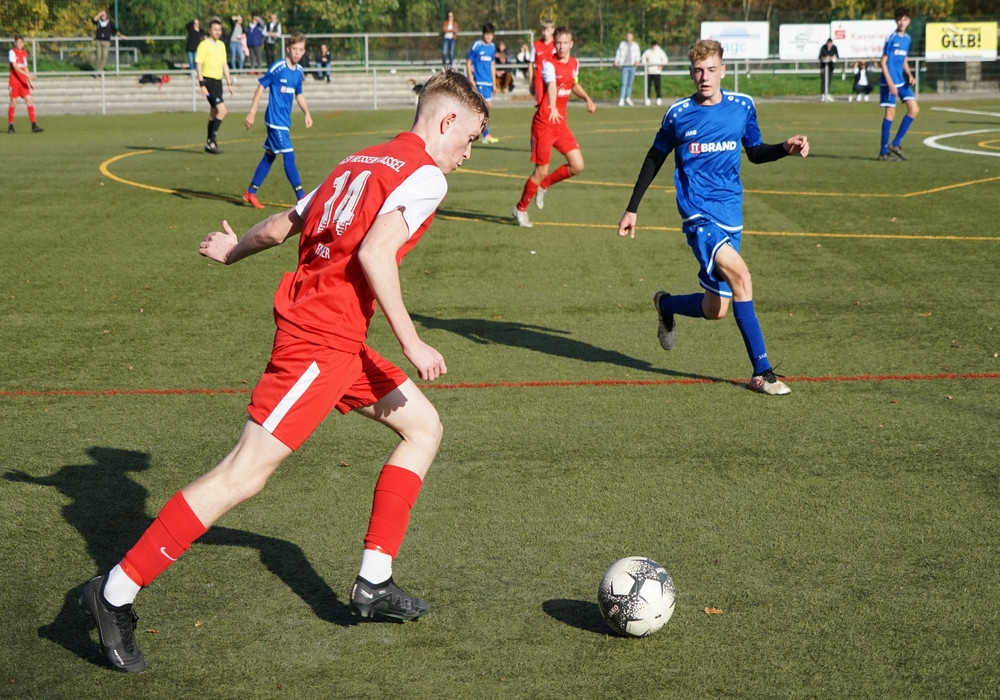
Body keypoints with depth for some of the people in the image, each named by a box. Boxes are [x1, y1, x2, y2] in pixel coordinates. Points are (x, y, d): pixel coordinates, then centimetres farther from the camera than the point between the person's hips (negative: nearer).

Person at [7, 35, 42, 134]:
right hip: (14, 82, -5)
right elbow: (15, 67, -18)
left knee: (29, 101, -6)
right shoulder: (12, 52, -7)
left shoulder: (24, 53, 13)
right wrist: (27, 75, -28)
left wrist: (30, 81, 17)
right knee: (13, 103, 0)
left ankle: (34, 126, -11)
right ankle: (10, 126, 13)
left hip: (23, 82, 5)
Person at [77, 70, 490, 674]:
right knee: (247, 472, -10)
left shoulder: (363, 162, 19)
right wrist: (411, 342, -17)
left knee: (424, 426, 16)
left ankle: (374, 584, 16)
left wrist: (234, 249, 40)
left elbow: (280, 227, 22)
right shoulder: (426, 175, -6)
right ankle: (117, 592, -6)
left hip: (340, 342, 10)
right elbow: (373, 253, -21)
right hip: (323, 339, -10)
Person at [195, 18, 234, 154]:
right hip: (209, 80, -8)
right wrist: (202, 85, -17)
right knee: (222, 110, -17)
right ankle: (211, 141, -11)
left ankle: (210, 145, 17)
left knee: (214, 114, 11)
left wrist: (229, 83, 17)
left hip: (218, 81, 8)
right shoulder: (204, 45, -9)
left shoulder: (221, 45, 14)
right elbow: (198, 65, -11)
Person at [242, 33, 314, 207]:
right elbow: (261, 87, -10)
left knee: (270, 156, 12)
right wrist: (252, 113, -12)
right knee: (289, 155, -10)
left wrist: (307, 113, 10)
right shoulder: (277, 68, -13)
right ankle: (300, 195, -7)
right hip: (275, 120, -8)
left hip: (285, 121, 8)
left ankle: (251, 192, 21)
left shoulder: (299, 71, 8)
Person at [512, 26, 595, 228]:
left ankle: (543, 185, 22)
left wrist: (587, 99, 13)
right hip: (544, 123, -6)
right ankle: (521, 209, 17)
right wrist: (553, 108, -52)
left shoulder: (574, 64, 7)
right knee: (541, 171, -4)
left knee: (577, 166, -3)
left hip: (561, 123, 6)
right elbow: (551, 86, -35)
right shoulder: (549, 64, -15)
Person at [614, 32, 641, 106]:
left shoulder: (635, 45, 11)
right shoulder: (622, 44, 8)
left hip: (632, 66, 2)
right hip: (624, 66, -2)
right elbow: (618, 53, 8)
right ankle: (621, 100, -15)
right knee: (624, 83, -11)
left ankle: (628, 98, 17)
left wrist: (637, 61, -11)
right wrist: (616, 61, -7)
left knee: (630, 83, 5)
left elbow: (637, 55, 9)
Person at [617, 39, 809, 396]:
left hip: (730, 215, 4)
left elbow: (755, 152, 18)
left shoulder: (742, 106, 4)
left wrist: (786, 148, -2)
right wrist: (632, 209, 13)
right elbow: (654, 159, 11)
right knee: (739, 274, -27)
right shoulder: (678, 114, -2)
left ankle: (665, 304, 41)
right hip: (698, 214, -4)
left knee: (715, 309, 7)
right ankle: (762, 371, -21)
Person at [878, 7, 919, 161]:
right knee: (890, 113, -5)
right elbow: (883, 62, -11)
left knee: (914, 109, 1)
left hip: (902, 82, 7)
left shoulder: (907, 39, 10)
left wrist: (910, 75, 2)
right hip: (889, 82, -7)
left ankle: (896, 144, 8)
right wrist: (890, 83, -17)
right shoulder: (891, 38, -11)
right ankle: (884, 152, 2)